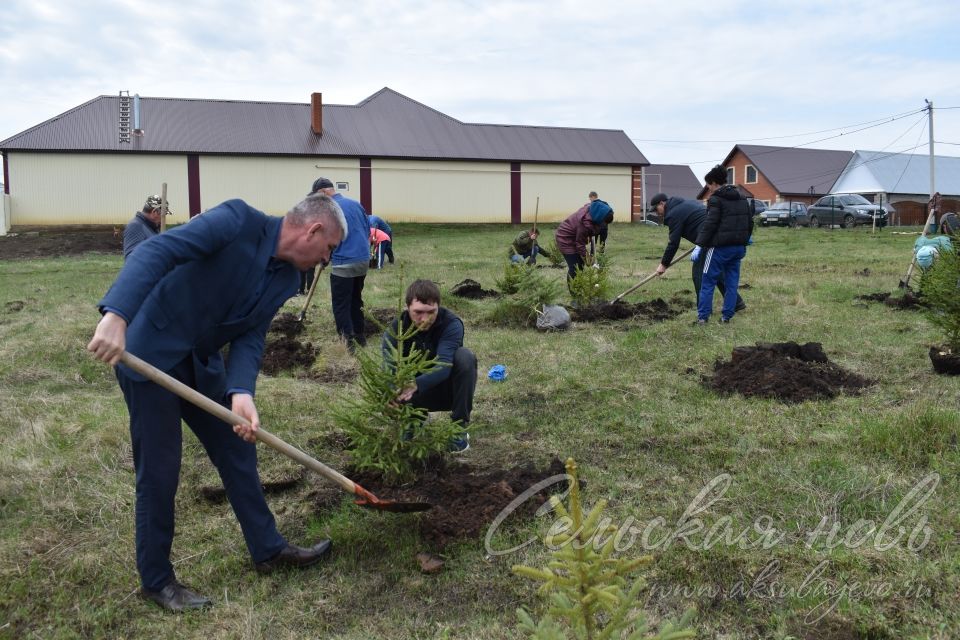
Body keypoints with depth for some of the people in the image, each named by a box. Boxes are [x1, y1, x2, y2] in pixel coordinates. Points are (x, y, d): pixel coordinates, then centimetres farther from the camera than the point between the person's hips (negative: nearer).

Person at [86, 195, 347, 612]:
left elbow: (251, 337, -4)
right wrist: (116, 316, -43)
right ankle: (156, 579, 20)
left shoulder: (288, 278, 1)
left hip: (201, 363, 8)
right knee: (159, 471, 1)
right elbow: (156, 251, -31)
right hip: (150, 353, -8)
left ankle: (267, 549, 29)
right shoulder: (238, 220, -21)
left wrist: (241, 394, -22)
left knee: (238, 450, 13)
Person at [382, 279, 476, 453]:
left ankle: (460, 427, -18)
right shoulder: (395, 330, -18)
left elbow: (443, 365, -40)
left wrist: (415, 385, -59)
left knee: (464, 357, -32)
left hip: (448, 387, -2)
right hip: (418, 394, 2)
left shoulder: (451, 324, -26)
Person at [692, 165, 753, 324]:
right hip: (738, 247, 7)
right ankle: (727, 315, 12)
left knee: (708, 282, 0)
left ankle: (703, 316, -2)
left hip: (720, 247, -7)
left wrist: (699, 245, -18)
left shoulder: (716, 199, -9)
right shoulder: (742, 198, 15)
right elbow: (750, 222, 20)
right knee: (732, 282, 11)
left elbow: (709, 224, -17)